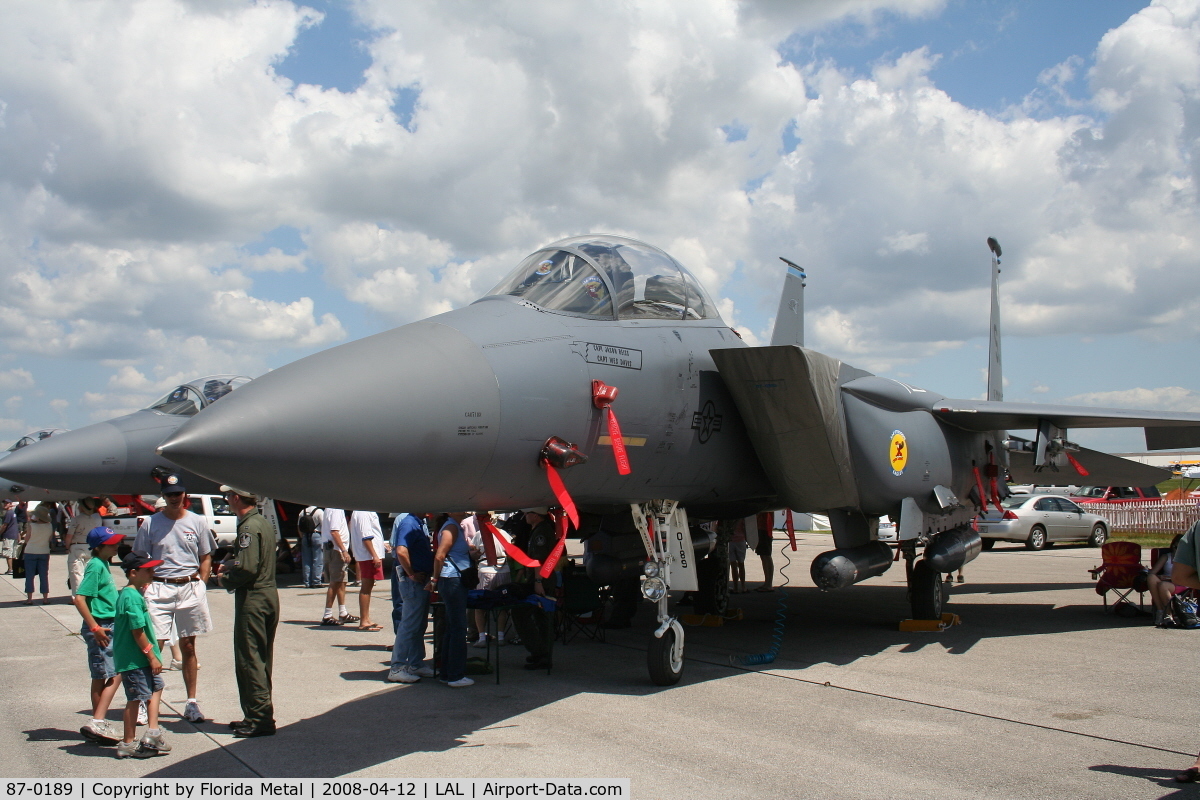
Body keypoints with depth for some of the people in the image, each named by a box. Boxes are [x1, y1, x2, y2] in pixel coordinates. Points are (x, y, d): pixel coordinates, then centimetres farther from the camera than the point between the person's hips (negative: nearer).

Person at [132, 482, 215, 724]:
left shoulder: (197, 522, 7)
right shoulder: (150, 523, 3)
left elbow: (206, 558, 11)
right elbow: (141, 559, 6)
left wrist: (200, 586, 0)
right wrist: (143, 586, -6)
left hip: (190, 588, 1)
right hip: (158, 589, -1)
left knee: (188, 647, 8)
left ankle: (192, 702, 15)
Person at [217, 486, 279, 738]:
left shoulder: (249, 527, -17)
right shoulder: (263, 523, 14)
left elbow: (247, 568, -24)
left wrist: (226, 580, -8)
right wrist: (230, 565, 15)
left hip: (253, 598, -10)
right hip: (269, 594, 10)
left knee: (248, 660, -4)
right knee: (261, 660, 15)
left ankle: (260, 719, -2)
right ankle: (257, 716, 22)